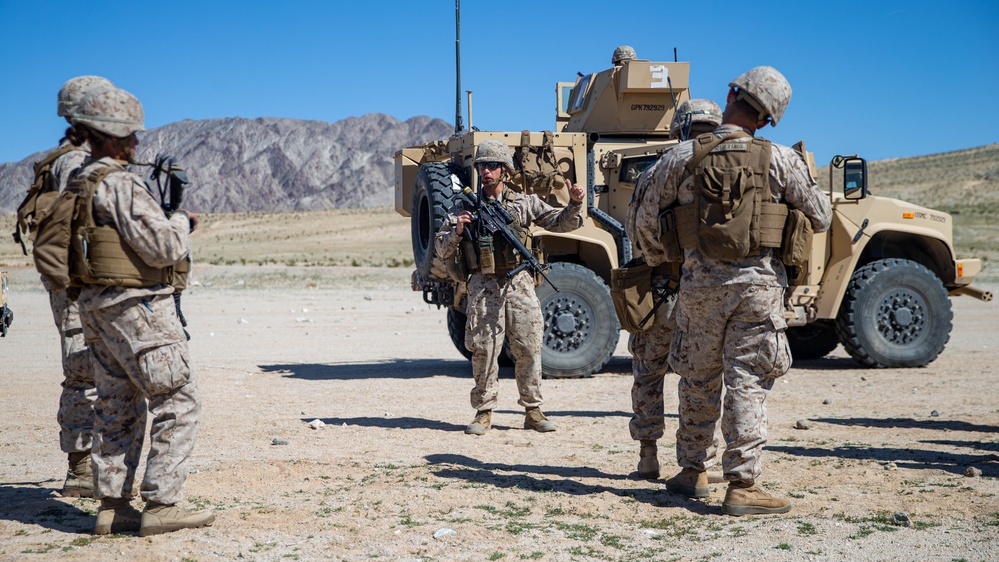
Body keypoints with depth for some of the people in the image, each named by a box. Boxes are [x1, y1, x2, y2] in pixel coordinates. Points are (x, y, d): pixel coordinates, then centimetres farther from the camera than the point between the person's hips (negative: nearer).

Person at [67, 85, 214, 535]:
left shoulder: (78, 185, 13)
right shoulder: (121, 186, -17)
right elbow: (162, 245, -21)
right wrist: (183, 223, 0)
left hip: (97, 309, 10)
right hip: (136, 308, -10)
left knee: (118, 409, 14)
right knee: (177, 403, -4)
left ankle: (112, 506, 15)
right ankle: (160, 507, -5)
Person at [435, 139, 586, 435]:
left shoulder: (524, 203, 10)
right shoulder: (466, 206, 7)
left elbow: (561, 223, 9)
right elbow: (441, 248, 7)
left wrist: (574, 204, -10)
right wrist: (458, 231, -13)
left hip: (519, 283, 1)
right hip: (484, 285, -1)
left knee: (528, 347, 1)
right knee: (484, 350, 0)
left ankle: (533, 411, 11)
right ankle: (484, 412, 9)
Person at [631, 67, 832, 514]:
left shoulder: (682, 156, -2)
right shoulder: (780, 160, -4)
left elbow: (646, 218, 5)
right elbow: (821, 218, 5)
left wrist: (659, 260, 23)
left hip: (700, 284, 2)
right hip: (757, 282, -1)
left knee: (698, 380, 15)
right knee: (747, 383, 0)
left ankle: (693, 473, 25)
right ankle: (742, 486, -3)